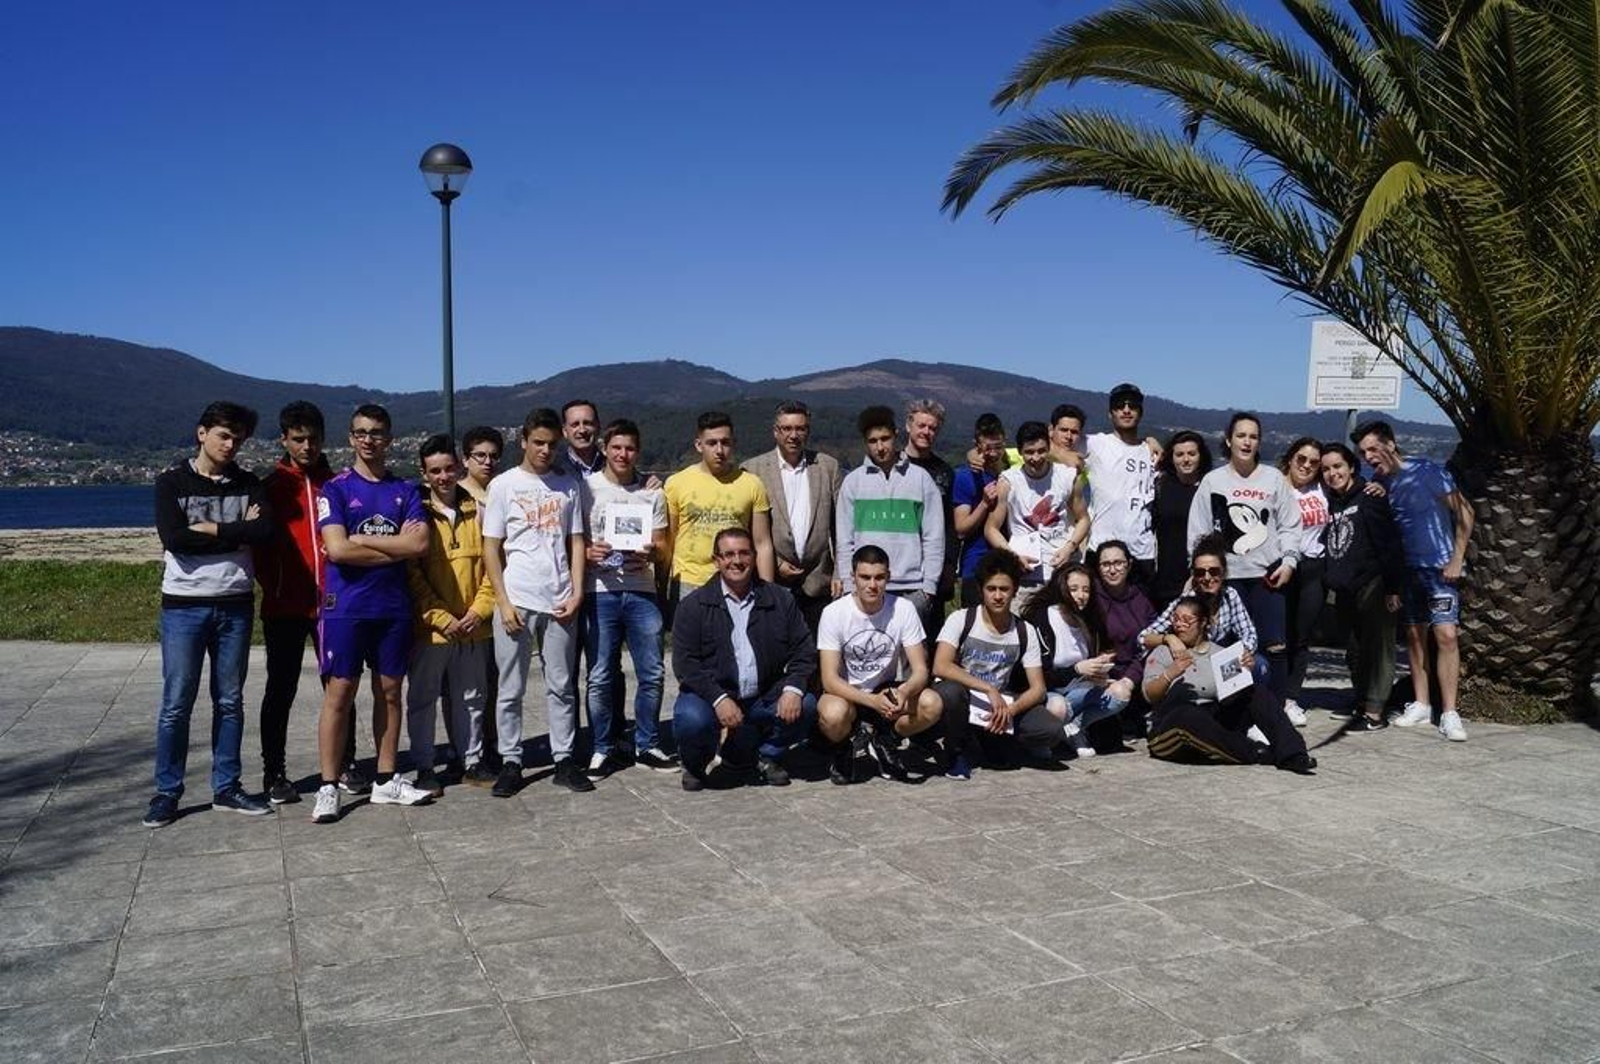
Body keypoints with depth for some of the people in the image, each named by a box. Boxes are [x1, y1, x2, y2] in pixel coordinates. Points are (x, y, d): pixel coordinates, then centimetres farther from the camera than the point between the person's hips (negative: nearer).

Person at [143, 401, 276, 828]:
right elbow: (174, 537, -15)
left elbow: (265, 529, -10)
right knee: (176, 703, 1)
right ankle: (167, 792, 12)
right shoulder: (172, 482, 0)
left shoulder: (247, 483, 8)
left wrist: (210, 529, -13)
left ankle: (226, 787, 18)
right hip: (184, 605, -3)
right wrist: (237, 533, -11)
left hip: (235, 605, 3)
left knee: (230, 701, 9)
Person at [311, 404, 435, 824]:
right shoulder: (336, 489, 0)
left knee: (390, 691, 9)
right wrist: (396, 547, -9)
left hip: (394, 605, 4)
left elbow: (420, 544, -7)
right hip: (346, 606, -3)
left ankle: (386, 780, 19)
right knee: (339, 692, -2)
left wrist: (361, 540, -10)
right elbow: (337, 549, -14)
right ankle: (329, 787, 5)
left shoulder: (405, 490, 8)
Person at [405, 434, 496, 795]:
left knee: (470, 698, 13)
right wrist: (441, 618, -13)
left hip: (473, 626, 3)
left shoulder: (477, 511, 5)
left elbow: (491, 563, 6)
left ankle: (471, 761, 26)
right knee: (422, 699, 6)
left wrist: (479, 609, -5)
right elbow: (411, 573, -8)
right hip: (429, 627, -3)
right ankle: (423, 768, 17)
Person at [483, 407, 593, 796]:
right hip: (516, 601, -2)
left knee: (562, 686, 7)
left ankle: (564, 761, 14)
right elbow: (491, 547, 1)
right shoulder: (504, 484, 3)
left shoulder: (569, 486, 10)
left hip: (559, 603, 2)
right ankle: (510, 763, 12)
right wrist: (503, 601, -7)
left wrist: (576, 593, -2)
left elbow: (576, 542, 10)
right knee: (511, 689, 4)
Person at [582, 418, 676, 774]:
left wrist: (649, 553, -10)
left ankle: (647, 746, 17)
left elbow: (662, 548, 12)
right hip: (600, 591, -2)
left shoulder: (652, 492, 12)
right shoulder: (587, 487, 4)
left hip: (641, 590, 2)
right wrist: (588, 552, -15)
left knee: (652, 674, 3)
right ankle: (602, 750, 14)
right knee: (600, 677, 2)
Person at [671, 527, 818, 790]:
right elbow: (685, 662, -9)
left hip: (764, 698, 3)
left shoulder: (780, 600, 7)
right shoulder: (694, 605, -1)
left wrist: (793, 689, -16)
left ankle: (767, 756, 9)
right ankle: (695, 766, 4)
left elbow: (804, 650, 4)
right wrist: (719, 699, -23)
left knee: (805, 706, -21)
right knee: (691, 719, -32)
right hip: (711, 695, -2)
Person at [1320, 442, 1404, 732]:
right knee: (1354, 651, 13)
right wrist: (1330, 582, 13)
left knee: (1377, 648, -6)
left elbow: (1389, 544, -12)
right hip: (1344, 589, 8)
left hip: (1372, 585, -7)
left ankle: (1374, 713, -6)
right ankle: (1361, 704, 23)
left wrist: (1393, 588, -16)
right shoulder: (1331, 503, 14)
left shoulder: (1369, 498, -7)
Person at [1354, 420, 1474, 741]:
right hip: (1406, 570, 6)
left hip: (1439, 567, -6)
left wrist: (1457, 558, -10)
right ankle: (1421, 705, 20)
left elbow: (1464, 512, -6)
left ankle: (1449, 714, -10)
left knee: (1446, 634, -13)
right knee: (1414, 635, 11)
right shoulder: (1378, 484, 6)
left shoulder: (1429, 471, -9)